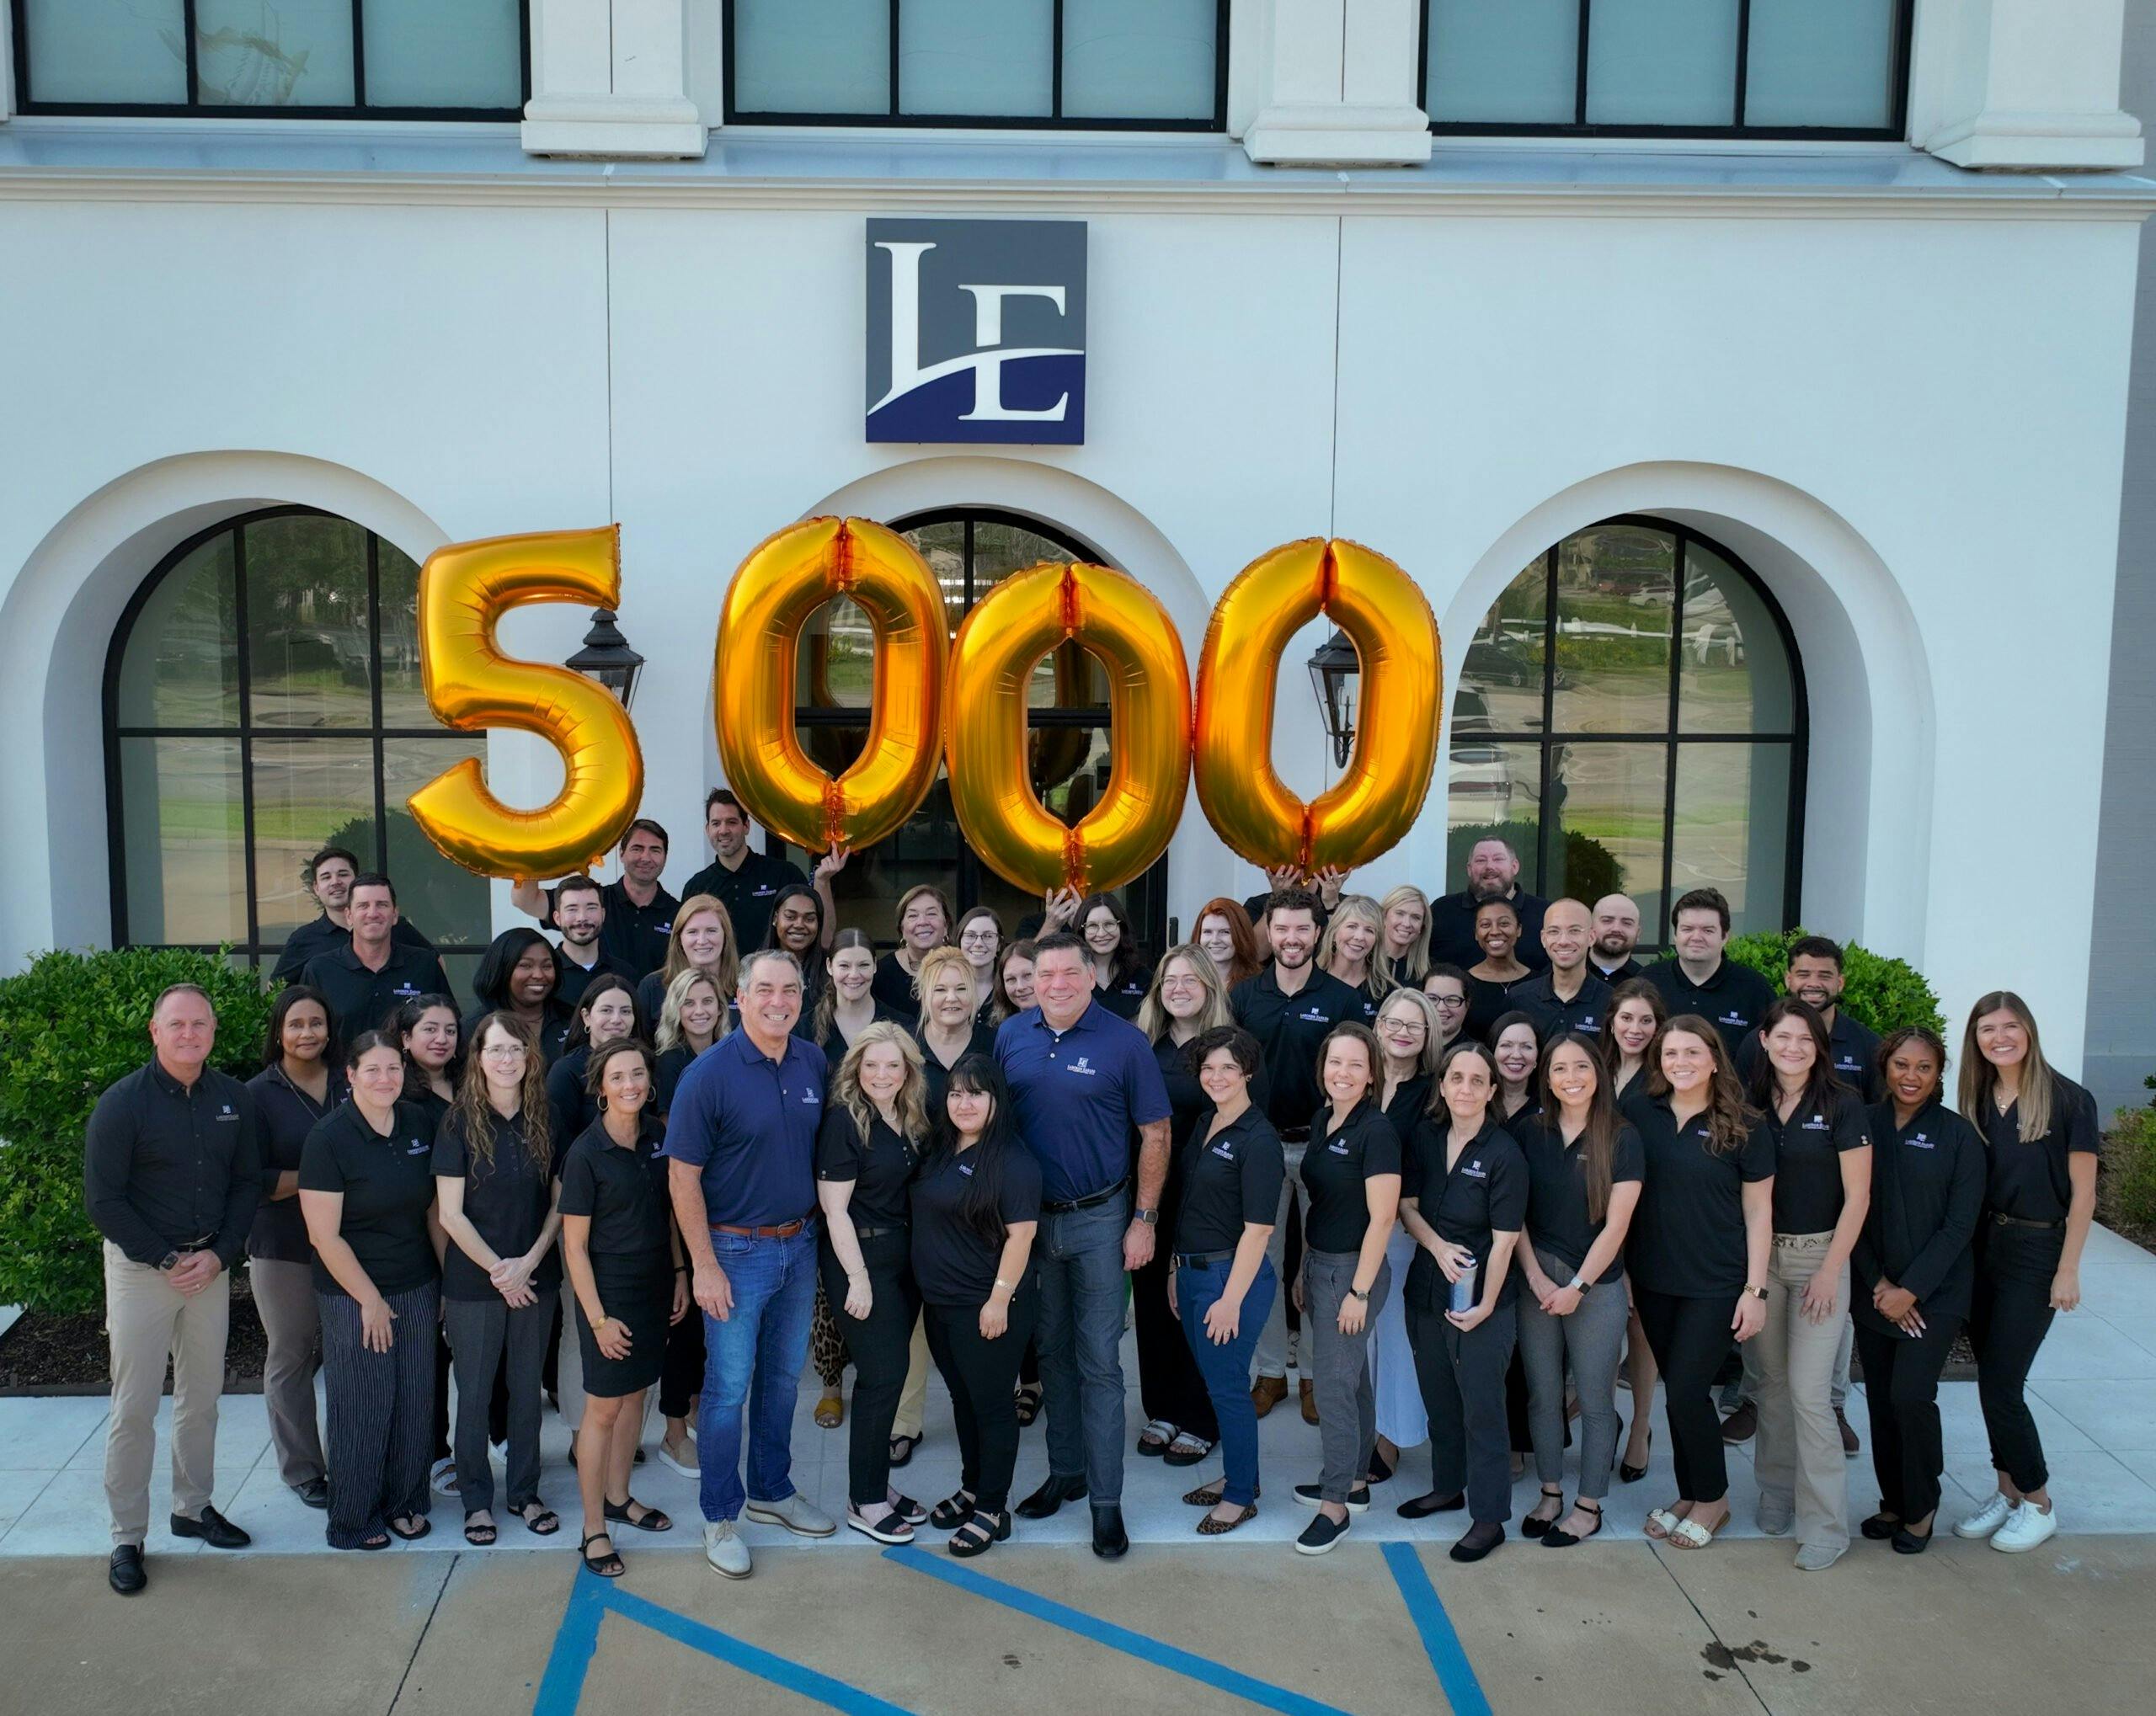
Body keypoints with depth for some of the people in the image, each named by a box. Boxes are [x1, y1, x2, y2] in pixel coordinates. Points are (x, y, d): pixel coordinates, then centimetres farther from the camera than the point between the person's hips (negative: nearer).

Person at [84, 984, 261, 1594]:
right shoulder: (123, 1103, -12)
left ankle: (193, 1508, 29)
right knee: (135, 1407, -1)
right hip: (140, 1265, -4)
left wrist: (219, 1255, -7)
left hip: (211, 1264, 4)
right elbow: (102, 1199, -12)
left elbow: (247, 1182, 6)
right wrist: (167, 1260, -13)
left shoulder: (235, 1098, 1)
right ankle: (127, 1538, 10)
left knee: (202, 1396, 14)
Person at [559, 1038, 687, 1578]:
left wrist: (680, 1275, 7)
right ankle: (594, 1529, 13)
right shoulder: (586, 1153, -17)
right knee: (604, 1407, 2)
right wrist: (598, 1318, -15)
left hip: (654, 1285, 6)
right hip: (609, 1290, -6)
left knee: (635, 1394, 16)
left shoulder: (656, 1137, 0)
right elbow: (575, 1245, -14)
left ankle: (617, 1498, 33)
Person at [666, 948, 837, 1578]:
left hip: (800, 1243, 5)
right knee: (728, 1386, 3)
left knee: (783, 1376, 18)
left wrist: (823, 1230, 8)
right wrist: (705, 1266, -15)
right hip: (736, 1248, -5)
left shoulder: (814, 1063, -1)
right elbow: (682, 1176, -14)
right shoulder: (710, 1073, -17)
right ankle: (720, 1517, 19)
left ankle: (773, 1491, 35)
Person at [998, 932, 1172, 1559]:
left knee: (1099, 1360, 1)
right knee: (1052, 1352, 15)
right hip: (1030, 1216, 4)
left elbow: (1155, 1134, -7)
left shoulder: (1124, 1042, -11)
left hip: (1099, 1220, -4)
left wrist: (1143, 1219, -9)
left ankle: (1106, 1498, 10)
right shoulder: (1011, 1036, 0)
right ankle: (1065, 1471, 30)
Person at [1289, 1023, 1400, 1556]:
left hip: (1353, 1270, -8)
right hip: (1320, 1264, 8)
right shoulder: (1323, 1120, 6)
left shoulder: (1376, 1131, -17)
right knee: (1351, 1377, 18)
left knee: (1334, 1384, -4)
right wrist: (1304, 1269, 12)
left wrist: (1359, 1291, -18)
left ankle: (1335, 1505, 7)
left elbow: (1382, 1218, -19)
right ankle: (1355, 1481, 30)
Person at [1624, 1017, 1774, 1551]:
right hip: (1653, 1280, 3)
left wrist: (1756, 1290, -6)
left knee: (1687, 1390, -4)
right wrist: (1620, 1271, 4)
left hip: (1716, 1285, -3)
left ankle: (1712, 1497, 18)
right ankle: (1690, 1494, 29)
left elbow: (1758, 1212, -3)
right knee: (1677, 1389, 12)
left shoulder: (1744, 1128, -7)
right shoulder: (1638, 1111, -1)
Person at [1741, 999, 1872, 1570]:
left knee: (1808, 1389, -7)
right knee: (1770, 1381, 9)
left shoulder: (1841, 1105, -5)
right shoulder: (1750, 1104, 4)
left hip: (1820, 1255, -3)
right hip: (1758, 1255, 3)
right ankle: (1777, 1492, 25)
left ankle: (1825, 1524, 3)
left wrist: (1830, 1269, -10)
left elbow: (1857, 1195, -6)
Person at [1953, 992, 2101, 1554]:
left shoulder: (2069, 1100, -10)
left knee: (2000, 1383, -5)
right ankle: (2008, 1493, 23)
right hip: (1982, 1248, 5)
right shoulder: (1979, 1102, 6)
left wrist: (2068, 1270, -10)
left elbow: (2082, 1193, -8)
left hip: (2036, 1253, -5)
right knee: (1993, 1380, 10)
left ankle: (2038, 1504, 13)